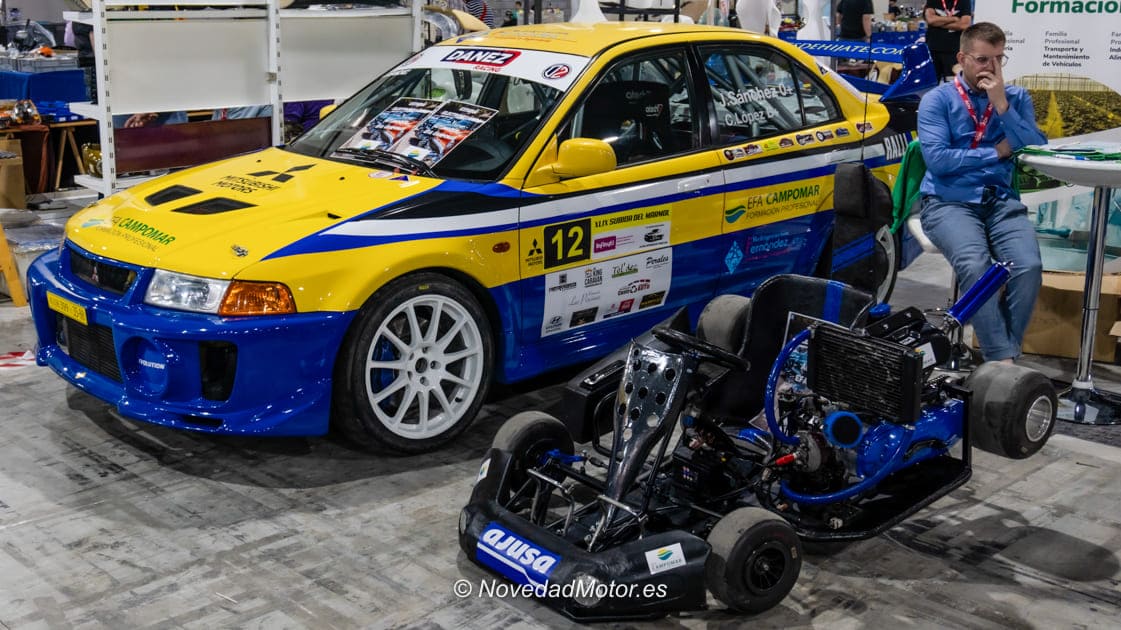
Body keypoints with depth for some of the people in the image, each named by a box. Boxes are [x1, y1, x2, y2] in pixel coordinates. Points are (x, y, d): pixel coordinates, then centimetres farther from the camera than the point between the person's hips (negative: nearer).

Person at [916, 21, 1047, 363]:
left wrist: (1002, 106, -8)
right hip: (949, 201, -3)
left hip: (1003, 201, 3)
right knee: (975, 266, -32)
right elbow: (937, 160, -11)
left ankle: (1002, 356, -15)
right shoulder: (937, 100, 3)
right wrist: (997, 152, -3)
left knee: (1029, 266, -26)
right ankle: (1003, 361, -26)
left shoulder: (1017, 97, 14)